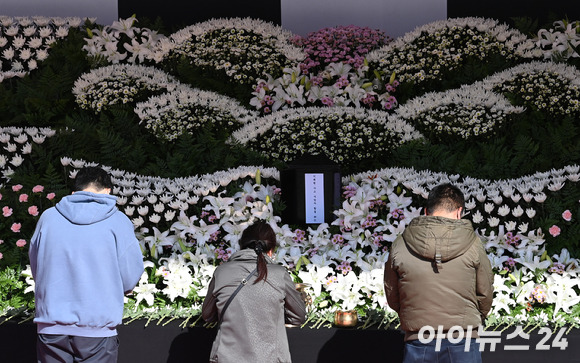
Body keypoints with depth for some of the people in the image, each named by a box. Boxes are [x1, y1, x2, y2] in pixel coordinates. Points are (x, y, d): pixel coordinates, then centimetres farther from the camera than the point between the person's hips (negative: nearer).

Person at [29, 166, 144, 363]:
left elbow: (36, 268, 12)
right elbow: (130, 280, -5)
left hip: (51, 326, 2)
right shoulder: (117, 221, -5)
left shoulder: (48, 217, 3)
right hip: (97, 326, -2)